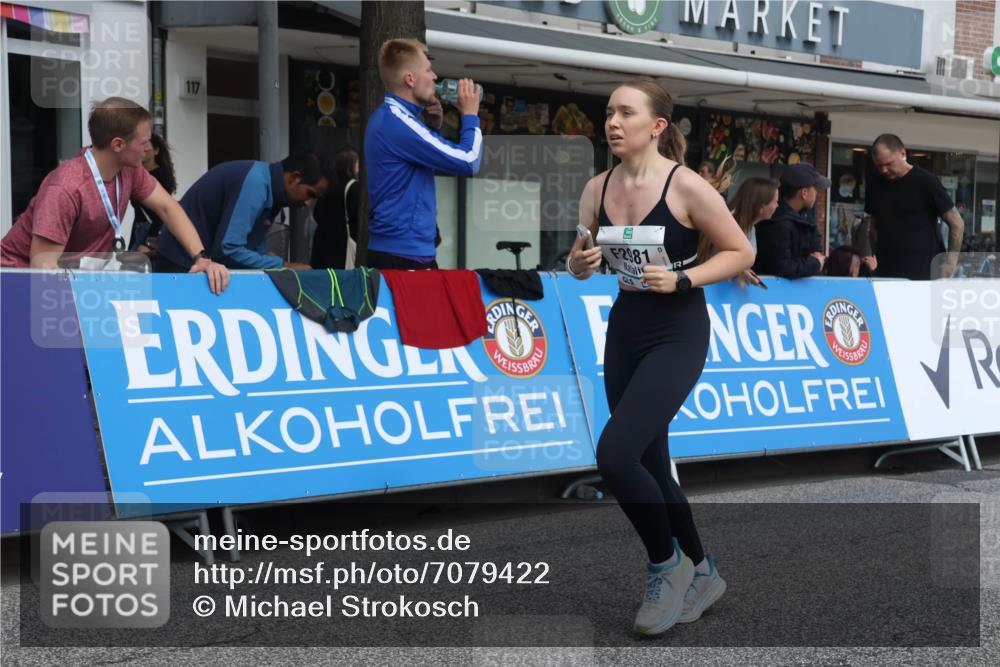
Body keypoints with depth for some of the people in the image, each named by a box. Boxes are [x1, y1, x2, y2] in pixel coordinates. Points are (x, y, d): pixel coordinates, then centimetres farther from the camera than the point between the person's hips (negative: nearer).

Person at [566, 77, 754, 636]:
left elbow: (742, 253, -8)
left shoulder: (687, 186, -14)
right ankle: (700, 575, 34)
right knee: (649, 465, 13)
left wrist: (681, 280, -20)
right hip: (624, 329, 7)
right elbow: (579, 263, 10)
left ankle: (668, 564, 6)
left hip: (677, 334, -6)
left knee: (615, 454, -19)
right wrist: (580, 263, -13)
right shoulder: (597, 189, 2)